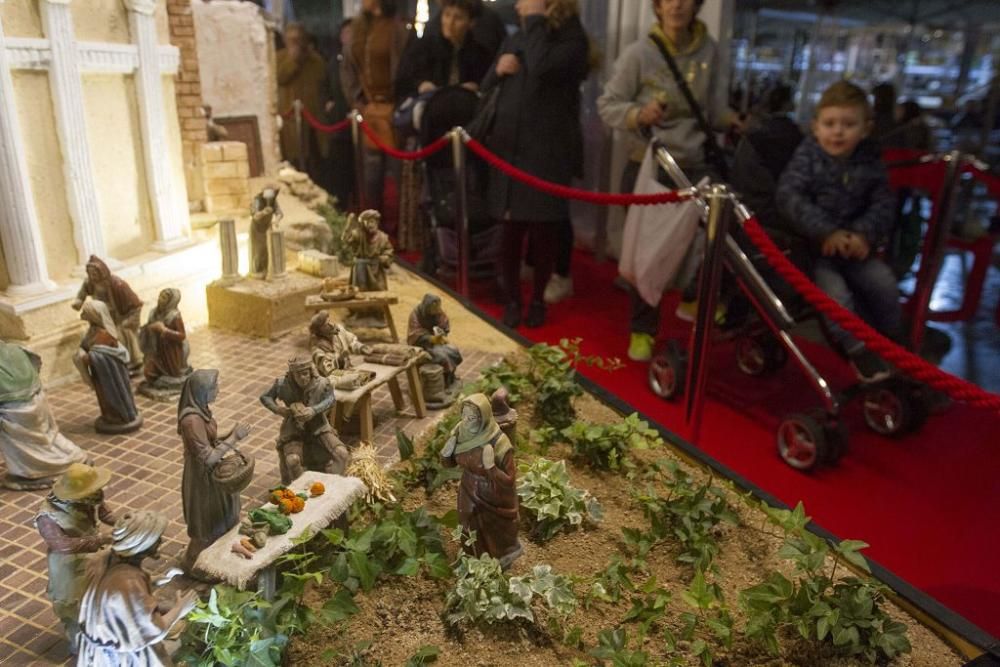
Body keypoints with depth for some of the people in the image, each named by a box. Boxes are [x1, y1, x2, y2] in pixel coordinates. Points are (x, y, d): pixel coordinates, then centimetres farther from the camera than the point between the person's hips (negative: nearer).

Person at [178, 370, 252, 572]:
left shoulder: (200, 409, -3)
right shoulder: (192, 420, -32)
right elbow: (208, 457, -29)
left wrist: (231, 435, -3)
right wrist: (234, 437, -24)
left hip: (211, 474, 9)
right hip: (203, 478, -9)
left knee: (218, 520, 26)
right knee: (208, 526, 11)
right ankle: (192, 565, 34)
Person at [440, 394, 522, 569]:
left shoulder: (498, 443, -33)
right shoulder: (460, 433, -17)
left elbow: (509, 481, -26)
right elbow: (449, 463, -2)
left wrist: (490, 466, -41)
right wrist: (446, 452, -23)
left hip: (493, 499, -5)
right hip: (470, 494, 5)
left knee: (495, 534, 23)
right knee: (472, 531, 28)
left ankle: (501, 559, 53)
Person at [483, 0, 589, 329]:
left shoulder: (573, 40, -6)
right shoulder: (516, 39, 13)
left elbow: (541, 66, -27)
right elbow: (487, 88, 18)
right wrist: (498, 70, -3)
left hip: (547, 152, -4)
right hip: (508, 149, 5)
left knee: (542, 231, 4)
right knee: (510, 230, 6)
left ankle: (538, 300, 21)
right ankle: (512, 299, 20)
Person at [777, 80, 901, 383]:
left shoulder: (870, 162, 2)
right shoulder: (807, 156, -8)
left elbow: (883, 204, 1)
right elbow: (789, 195, -20)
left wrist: (864, 234, -19)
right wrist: (827, 232, -27)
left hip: (852, 244, 4)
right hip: (810, 244, -3)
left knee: (884, 283, -11)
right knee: (835, 292, -23)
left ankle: (890, 342, 15)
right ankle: (857, 348, -3)